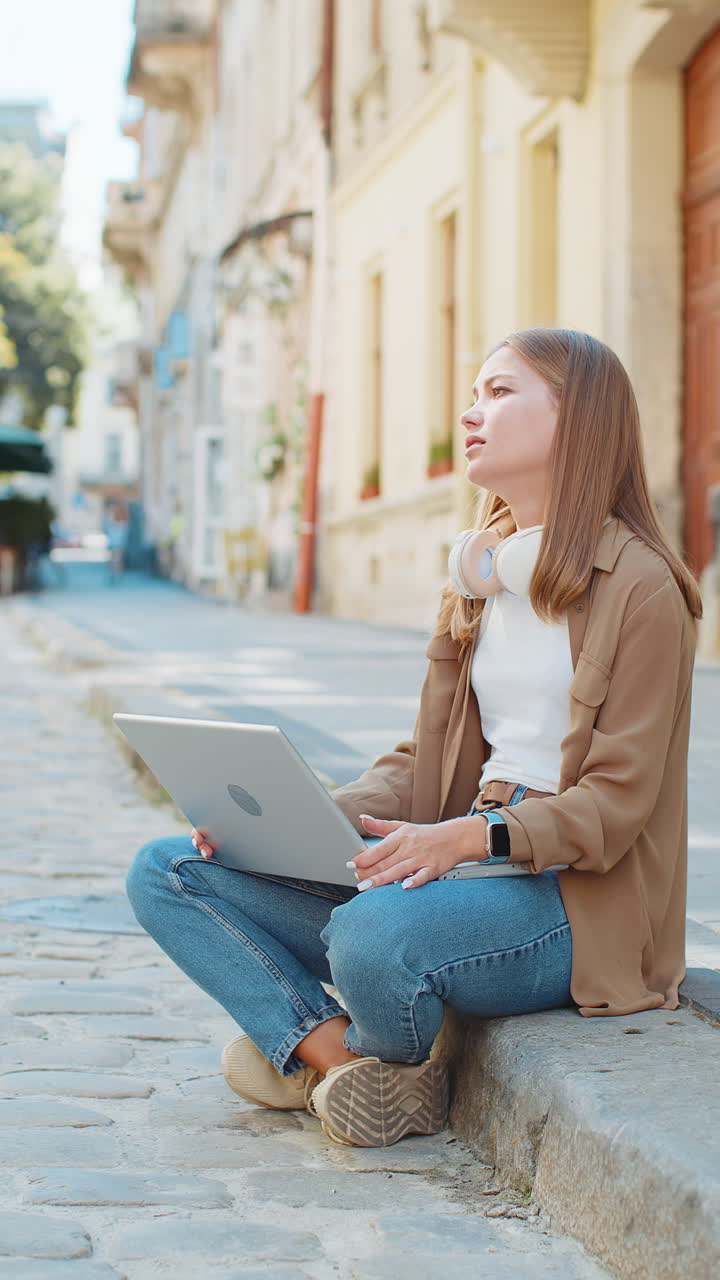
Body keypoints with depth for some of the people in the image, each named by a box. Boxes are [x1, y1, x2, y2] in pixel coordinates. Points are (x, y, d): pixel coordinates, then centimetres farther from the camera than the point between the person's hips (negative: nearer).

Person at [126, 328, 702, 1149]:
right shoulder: (478, 576, 17)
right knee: (165, 873, -4)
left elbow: (616, 801, -13)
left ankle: (310, 1052, -4)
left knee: (371, 935, -39)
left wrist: (471, 836, -28)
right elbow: (423, 763, 15)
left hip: (568, 896, -8)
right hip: (453, 862, 8)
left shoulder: (641, 587, -8)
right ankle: (350, 1063, -18)